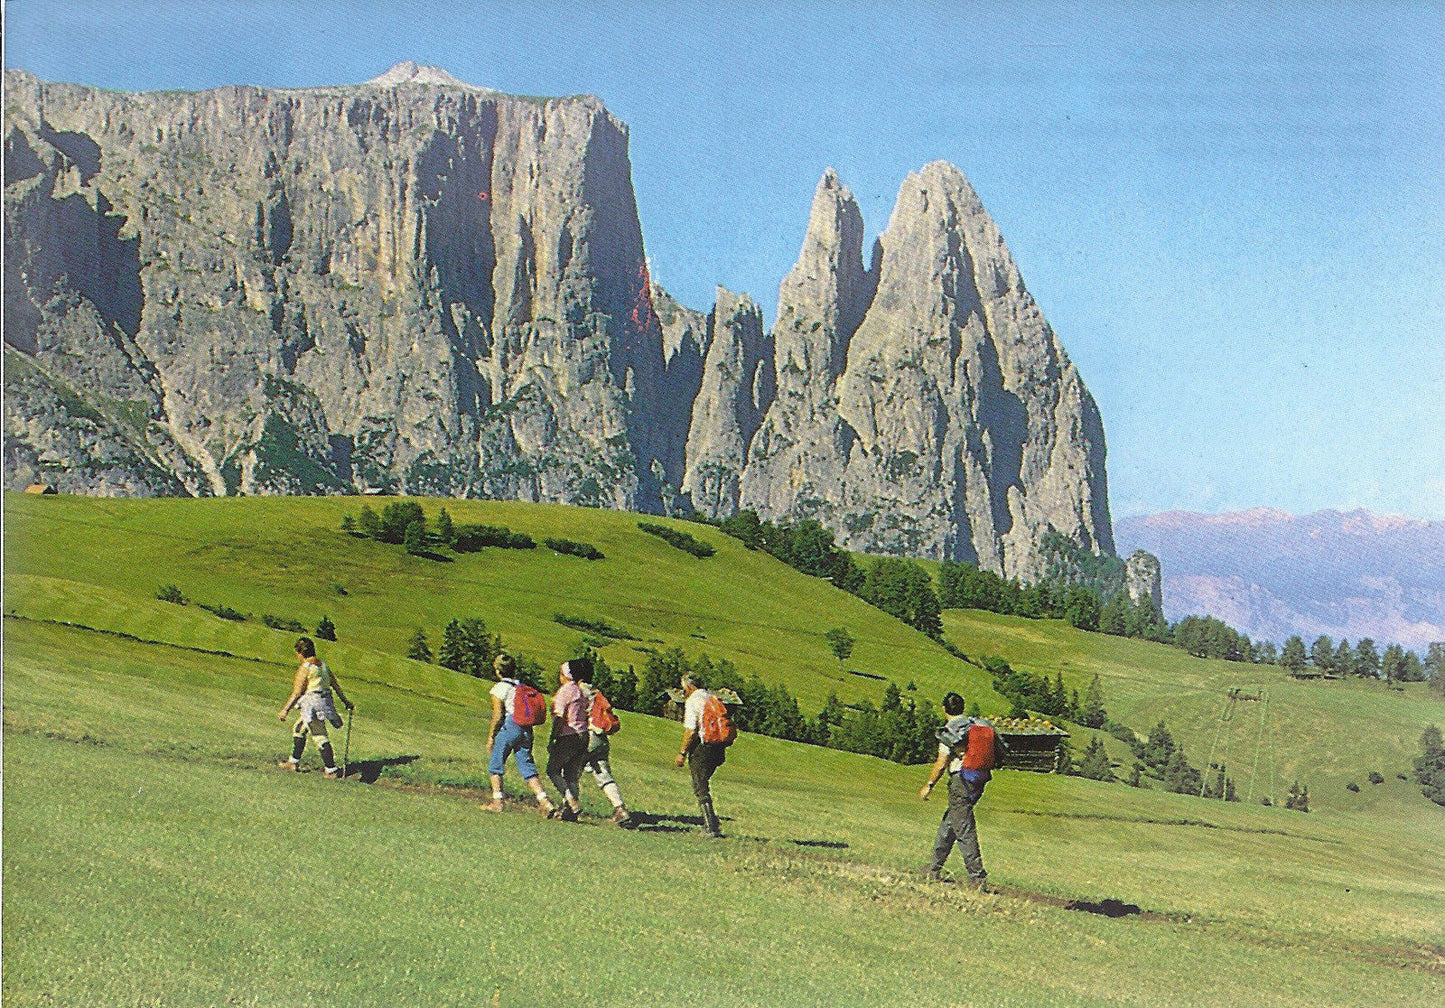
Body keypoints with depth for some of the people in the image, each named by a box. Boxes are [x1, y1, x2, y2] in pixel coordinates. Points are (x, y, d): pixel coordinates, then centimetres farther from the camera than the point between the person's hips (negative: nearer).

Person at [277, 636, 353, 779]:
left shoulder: (304, 667, -13)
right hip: (325, 702, 9)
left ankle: (332, 770, -9)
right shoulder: (322, 664, 11)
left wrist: (285, 710, -11)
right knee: (298, 729, 22)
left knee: (320, 736, -7)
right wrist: (346, 701, 22)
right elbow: (335, 684, 14)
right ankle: (294, 762, 29)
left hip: (312, 704, -9)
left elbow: (297, 692, -14)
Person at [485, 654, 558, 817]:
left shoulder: (499, 688, -5)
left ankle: (497, 802, 6)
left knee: (495, 766, 10)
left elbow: (498, 716, -9)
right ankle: (545, 801, -10)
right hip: (526, 730, 6)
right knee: (527, 768, 4)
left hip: (509, 727, -6)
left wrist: (490, 737, -1)